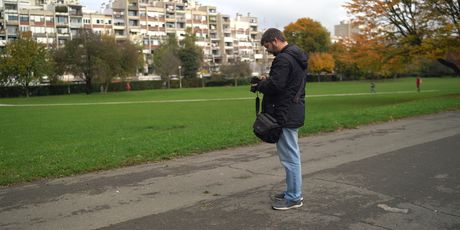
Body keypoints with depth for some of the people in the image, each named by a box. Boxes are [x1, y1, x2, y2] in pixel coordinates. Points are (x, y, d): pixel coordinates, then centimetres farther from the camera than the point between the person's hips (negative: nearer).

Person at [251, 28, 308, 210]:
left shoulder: (283, 59, -16)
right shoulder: (297, 57, 16)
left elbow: (275, 85, -24)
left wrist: (259, 85, -5)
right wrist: (266, 82, 12)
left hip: (285, 115, -11)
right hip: (294, 112, 11)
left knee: (289, 156, -4)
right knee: (292, 155, 17)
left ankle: (294, 198, 5)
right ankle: (293, 191, 27)